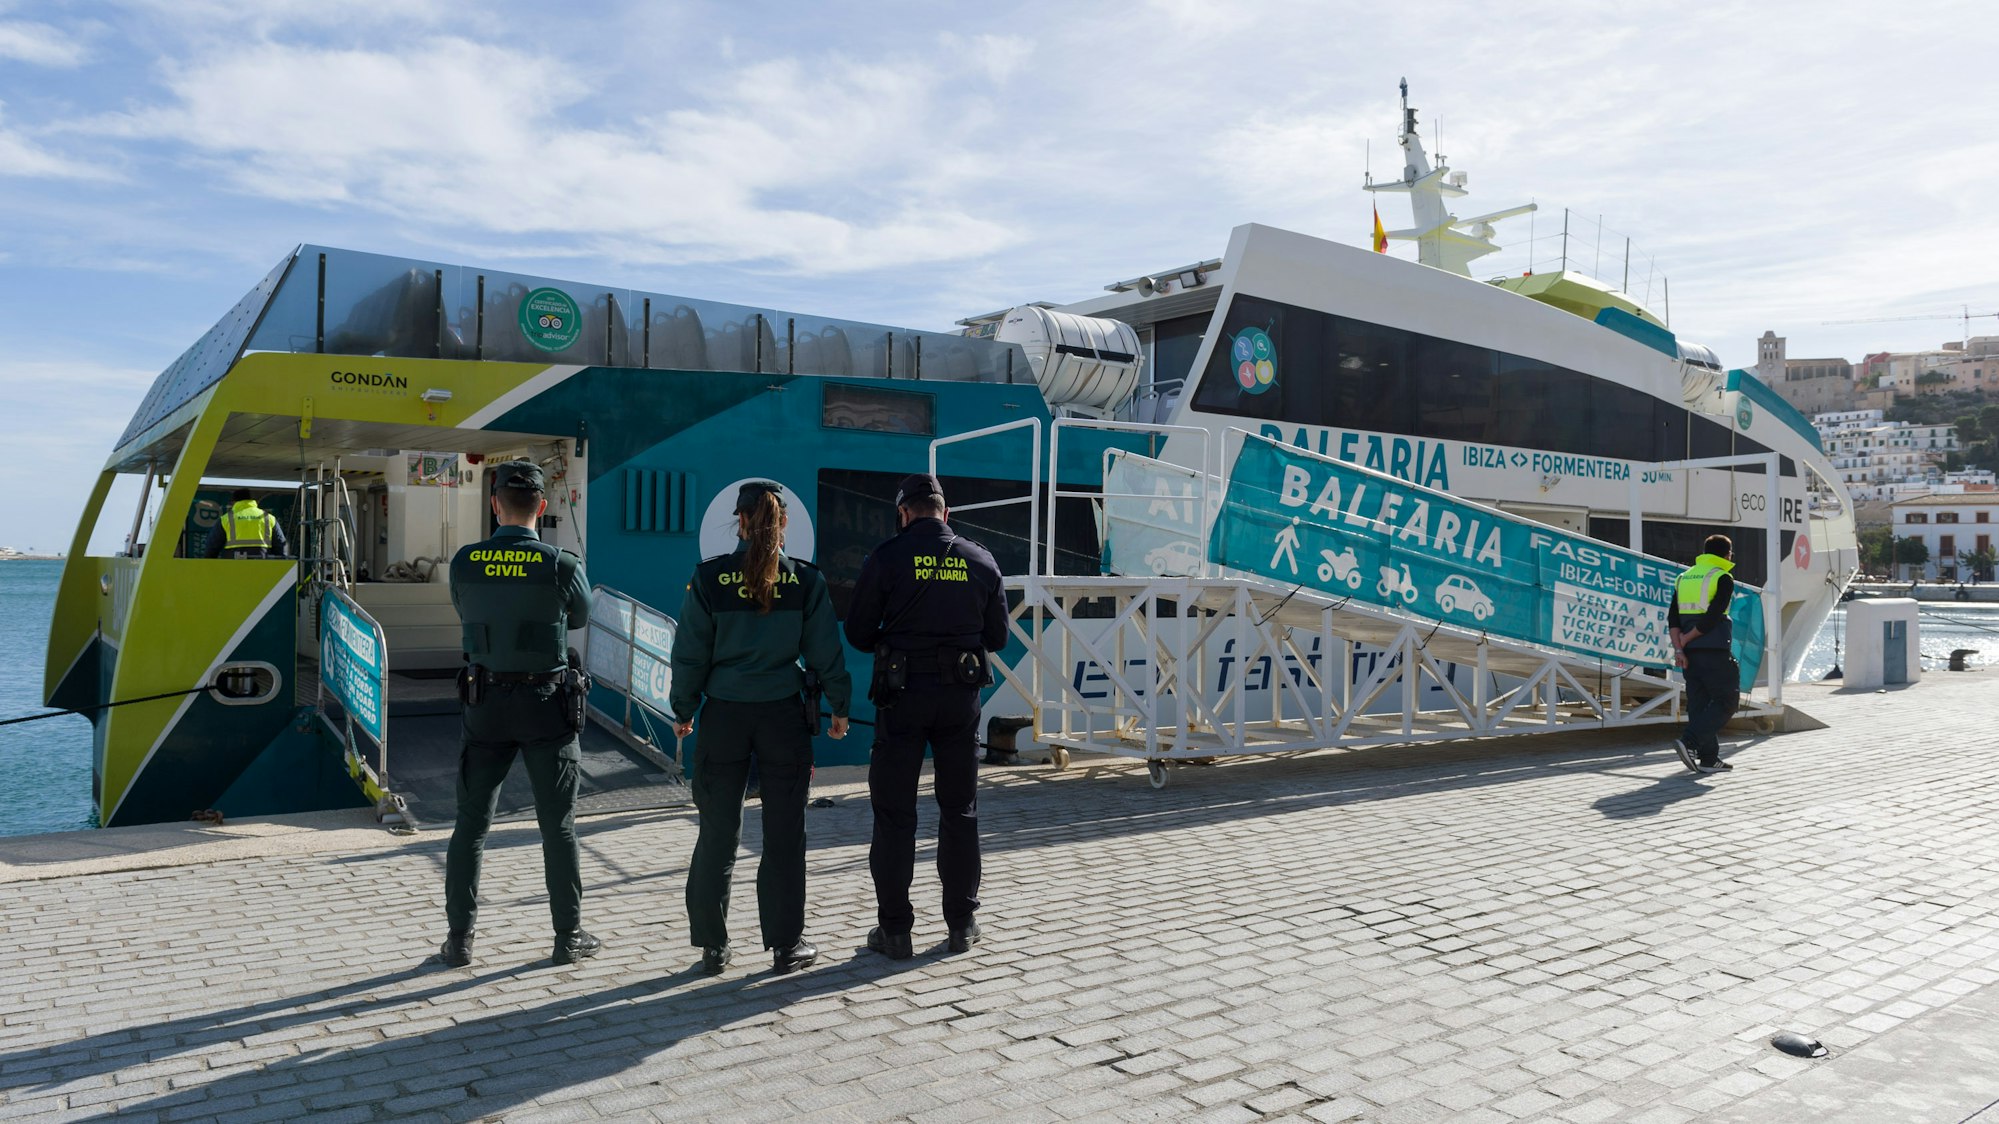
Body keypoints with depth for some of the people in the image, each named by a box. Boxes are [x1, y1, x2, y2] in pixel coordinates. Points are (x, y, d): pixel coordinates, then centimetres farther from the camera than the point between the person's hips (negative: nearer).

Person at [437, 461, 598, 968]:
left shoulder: (463, 563, -5)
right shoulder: (562, 565, -12)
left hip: (485, 702, 2)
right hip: (546, 703, -2)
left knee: (471, 822, 12)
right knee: (558, 826, 8)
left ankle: (459, 939, 17)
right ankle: (568, 936, 15)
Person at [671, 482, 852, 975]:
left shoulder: (710, 577, -4)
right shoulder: (806, 579, -4)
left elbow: (690, 652, 0)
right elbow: (826, 651, 0)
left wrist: (684, 711, 11)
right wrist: (839, 706, 13)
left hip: (725, 714, 1)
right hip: (784, 713, 0)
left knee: (718, 833, 11)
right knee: (784, 835, 8)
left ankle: (713, 946, 18)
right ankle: (786, 944, 16)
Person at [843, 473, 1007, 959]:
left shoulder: (887, 558, -5)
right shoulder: (980, 561, 5)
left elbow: (858, 633, -2)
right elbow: (997, 637, 10)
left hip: (903, 695, -3)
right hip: (961, 696, 3)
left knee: (894, 813, 5)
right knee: (959, 811, 13)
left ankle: (894, 929, 9)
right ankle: (962, 924, 18)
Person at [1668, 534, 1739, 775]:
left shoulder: (1684, 578, 14)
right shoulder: (1723, 579, -5)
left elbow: (1673, 618, 5)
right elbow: (1712, 618, -15)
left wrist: (1678, 648, -1)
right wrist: (1686, 639, -6)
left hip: (1690, 652, 7)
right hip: (1714, 651, -7)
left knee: (1699, 702, 8)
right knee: (1726, 700, 2)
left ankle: (1709, 758, 9)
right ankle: (1689, 741, -14)